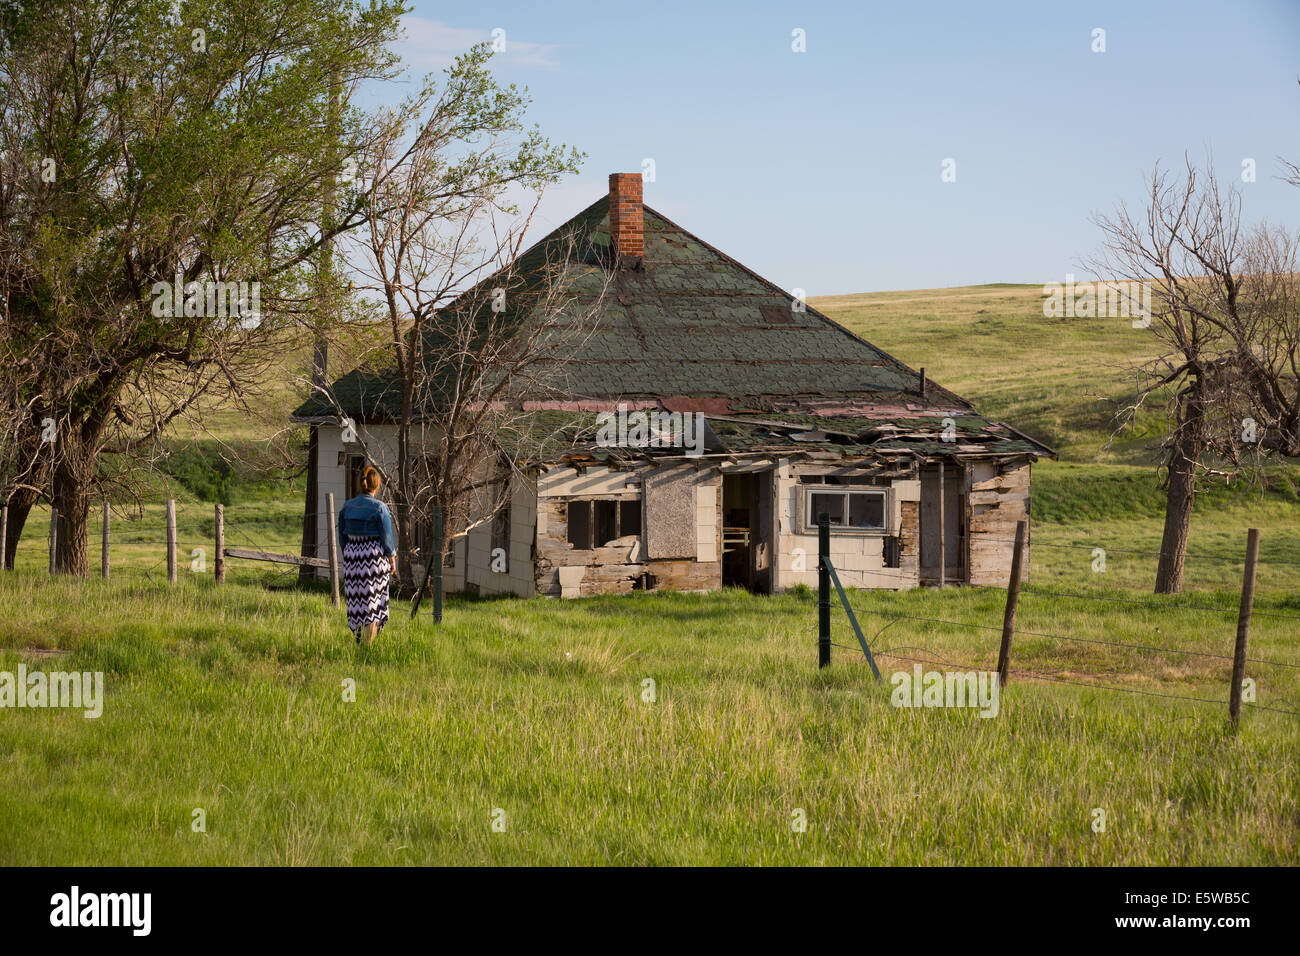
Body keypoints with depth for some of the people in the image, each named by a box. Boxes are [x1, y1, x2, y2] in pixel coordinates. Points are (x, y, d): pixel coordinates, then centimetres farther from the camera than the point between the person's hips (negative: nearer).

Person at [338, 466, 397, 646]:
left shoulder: (347, 506, 1)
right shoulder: (380, 508, -12)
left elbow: (343, 535, 6)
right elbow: (386, 537, -10)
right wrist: (392, 560, 0)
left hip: (353, 556, 4)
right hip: (375, 556, -4)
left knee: (355, 598, 13)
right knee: (373, 599, 4)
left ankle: (356, 642, 17)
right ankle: (369, 643, 0)